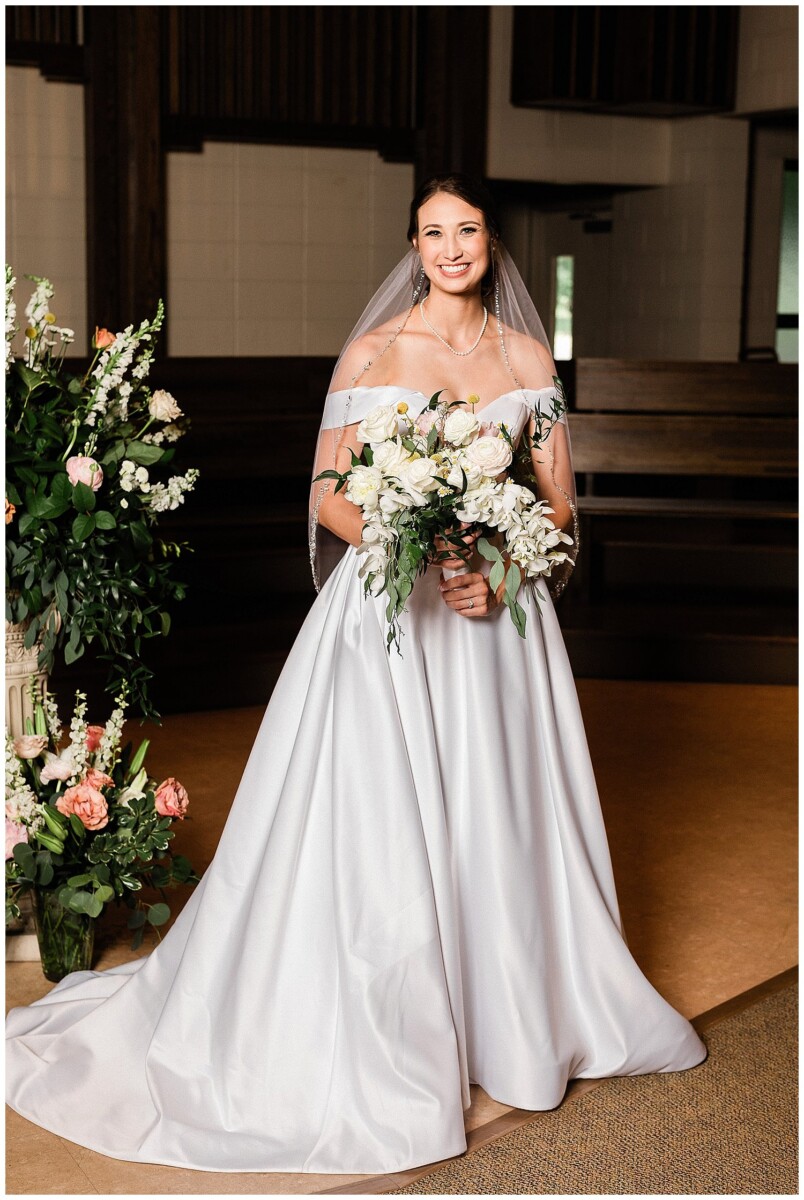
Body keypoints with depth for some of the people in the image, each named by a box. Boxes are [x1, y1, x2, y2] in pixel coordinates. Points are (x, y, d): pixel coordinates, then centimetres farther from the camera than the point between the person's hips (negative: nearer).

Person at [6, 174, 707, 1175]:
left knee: (498, 817, 9)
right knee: (380, 820, -3)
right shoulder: (374, 352, -1)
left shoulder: (528, 358, 7)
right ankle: (372, 1045, 12)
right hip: (388, 607, -3)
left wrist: (498, 568, -11)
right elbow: (329, 496, -4)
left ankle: (513, 1015, 27)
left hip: (499, 609, 3)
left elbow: (559, 504, 7)